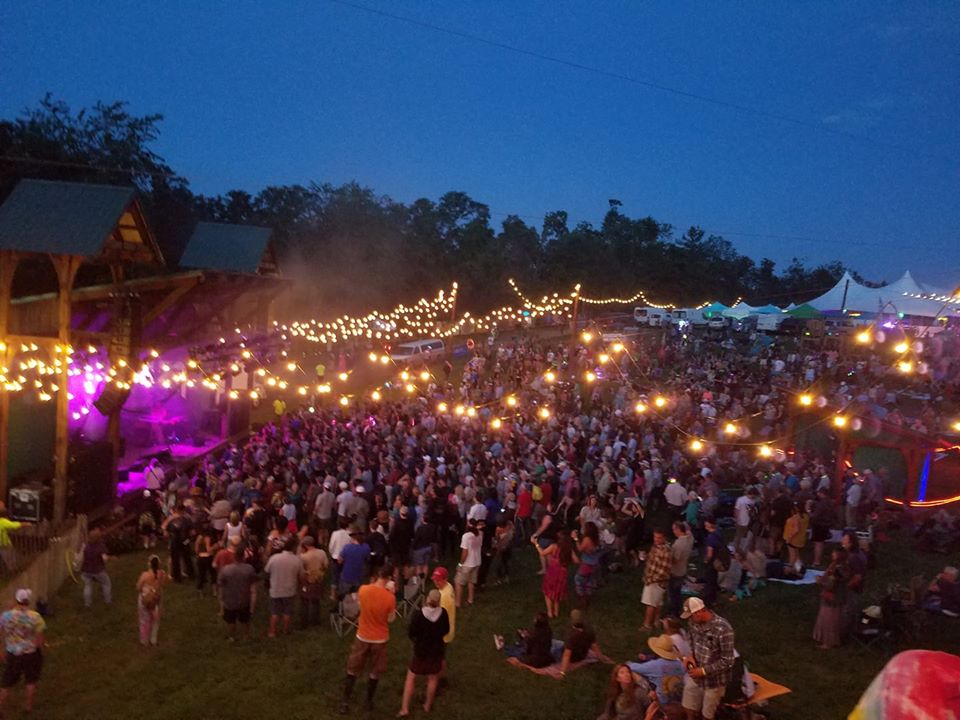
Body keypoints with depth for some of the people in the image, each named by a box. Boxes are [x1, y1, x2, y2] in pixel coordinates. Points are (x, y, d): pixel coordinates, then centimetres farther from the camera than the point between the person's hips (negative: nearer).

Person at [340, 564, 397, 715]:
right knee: (375, 673, 19)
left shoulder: (363, 590, -15)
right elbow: (391, 619, -7)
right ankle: (369, 701, 31)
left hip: (362, 637, 2)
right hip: (379, 639, -2)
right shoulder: (390, 597, -22)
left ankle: (345, 702, 21)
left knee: (352, 670, 17)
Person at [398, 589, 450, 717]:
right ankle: (427, 705, 33)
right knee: (432, 679, 20)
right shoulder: (443, 613, -15)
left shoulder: (419, 614, -24)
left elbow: (410, 633, -16)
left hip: (421, 650, -2)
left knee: (411, 678, 13)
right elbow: (446, 630, 0)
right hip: (437, 650, 3)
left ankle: (404, 708, 13)